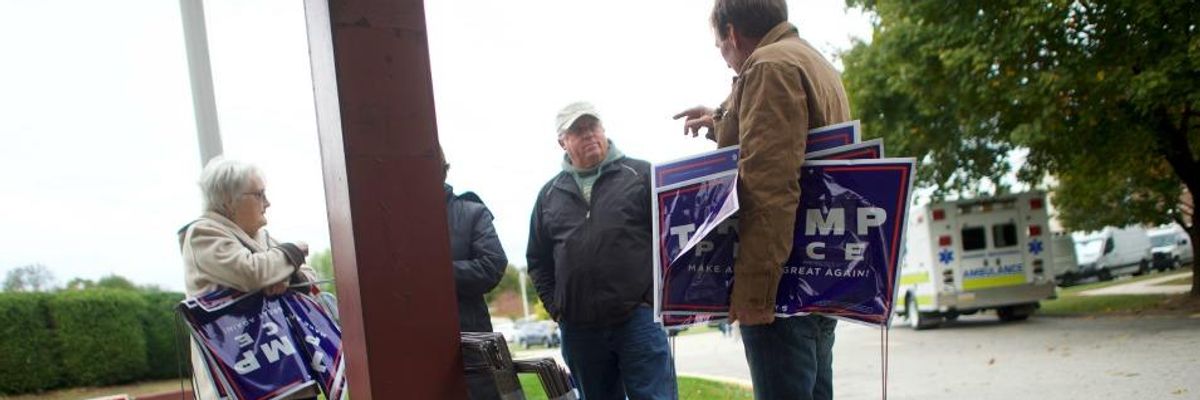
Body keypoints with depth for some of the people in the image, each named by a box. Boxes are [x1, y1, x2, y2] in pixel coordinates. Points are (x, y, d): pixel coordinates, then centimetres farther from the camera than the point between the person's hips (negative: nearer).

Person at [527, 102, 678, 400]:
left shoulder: (642, 175, 3)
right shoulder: (549, 195, 12)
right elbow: (538, 260, 18)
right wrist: (556, 308, 9)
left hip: (638, 318, -3)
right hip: (578, 330, 4)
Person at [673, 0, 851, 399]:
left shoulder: (770, 65, -11)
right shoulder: (817, 63, 21)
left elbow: (770, 187, -22)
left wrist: (753, 287, -24)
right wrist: (722, 124, 42)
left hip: (784, 279, -10)